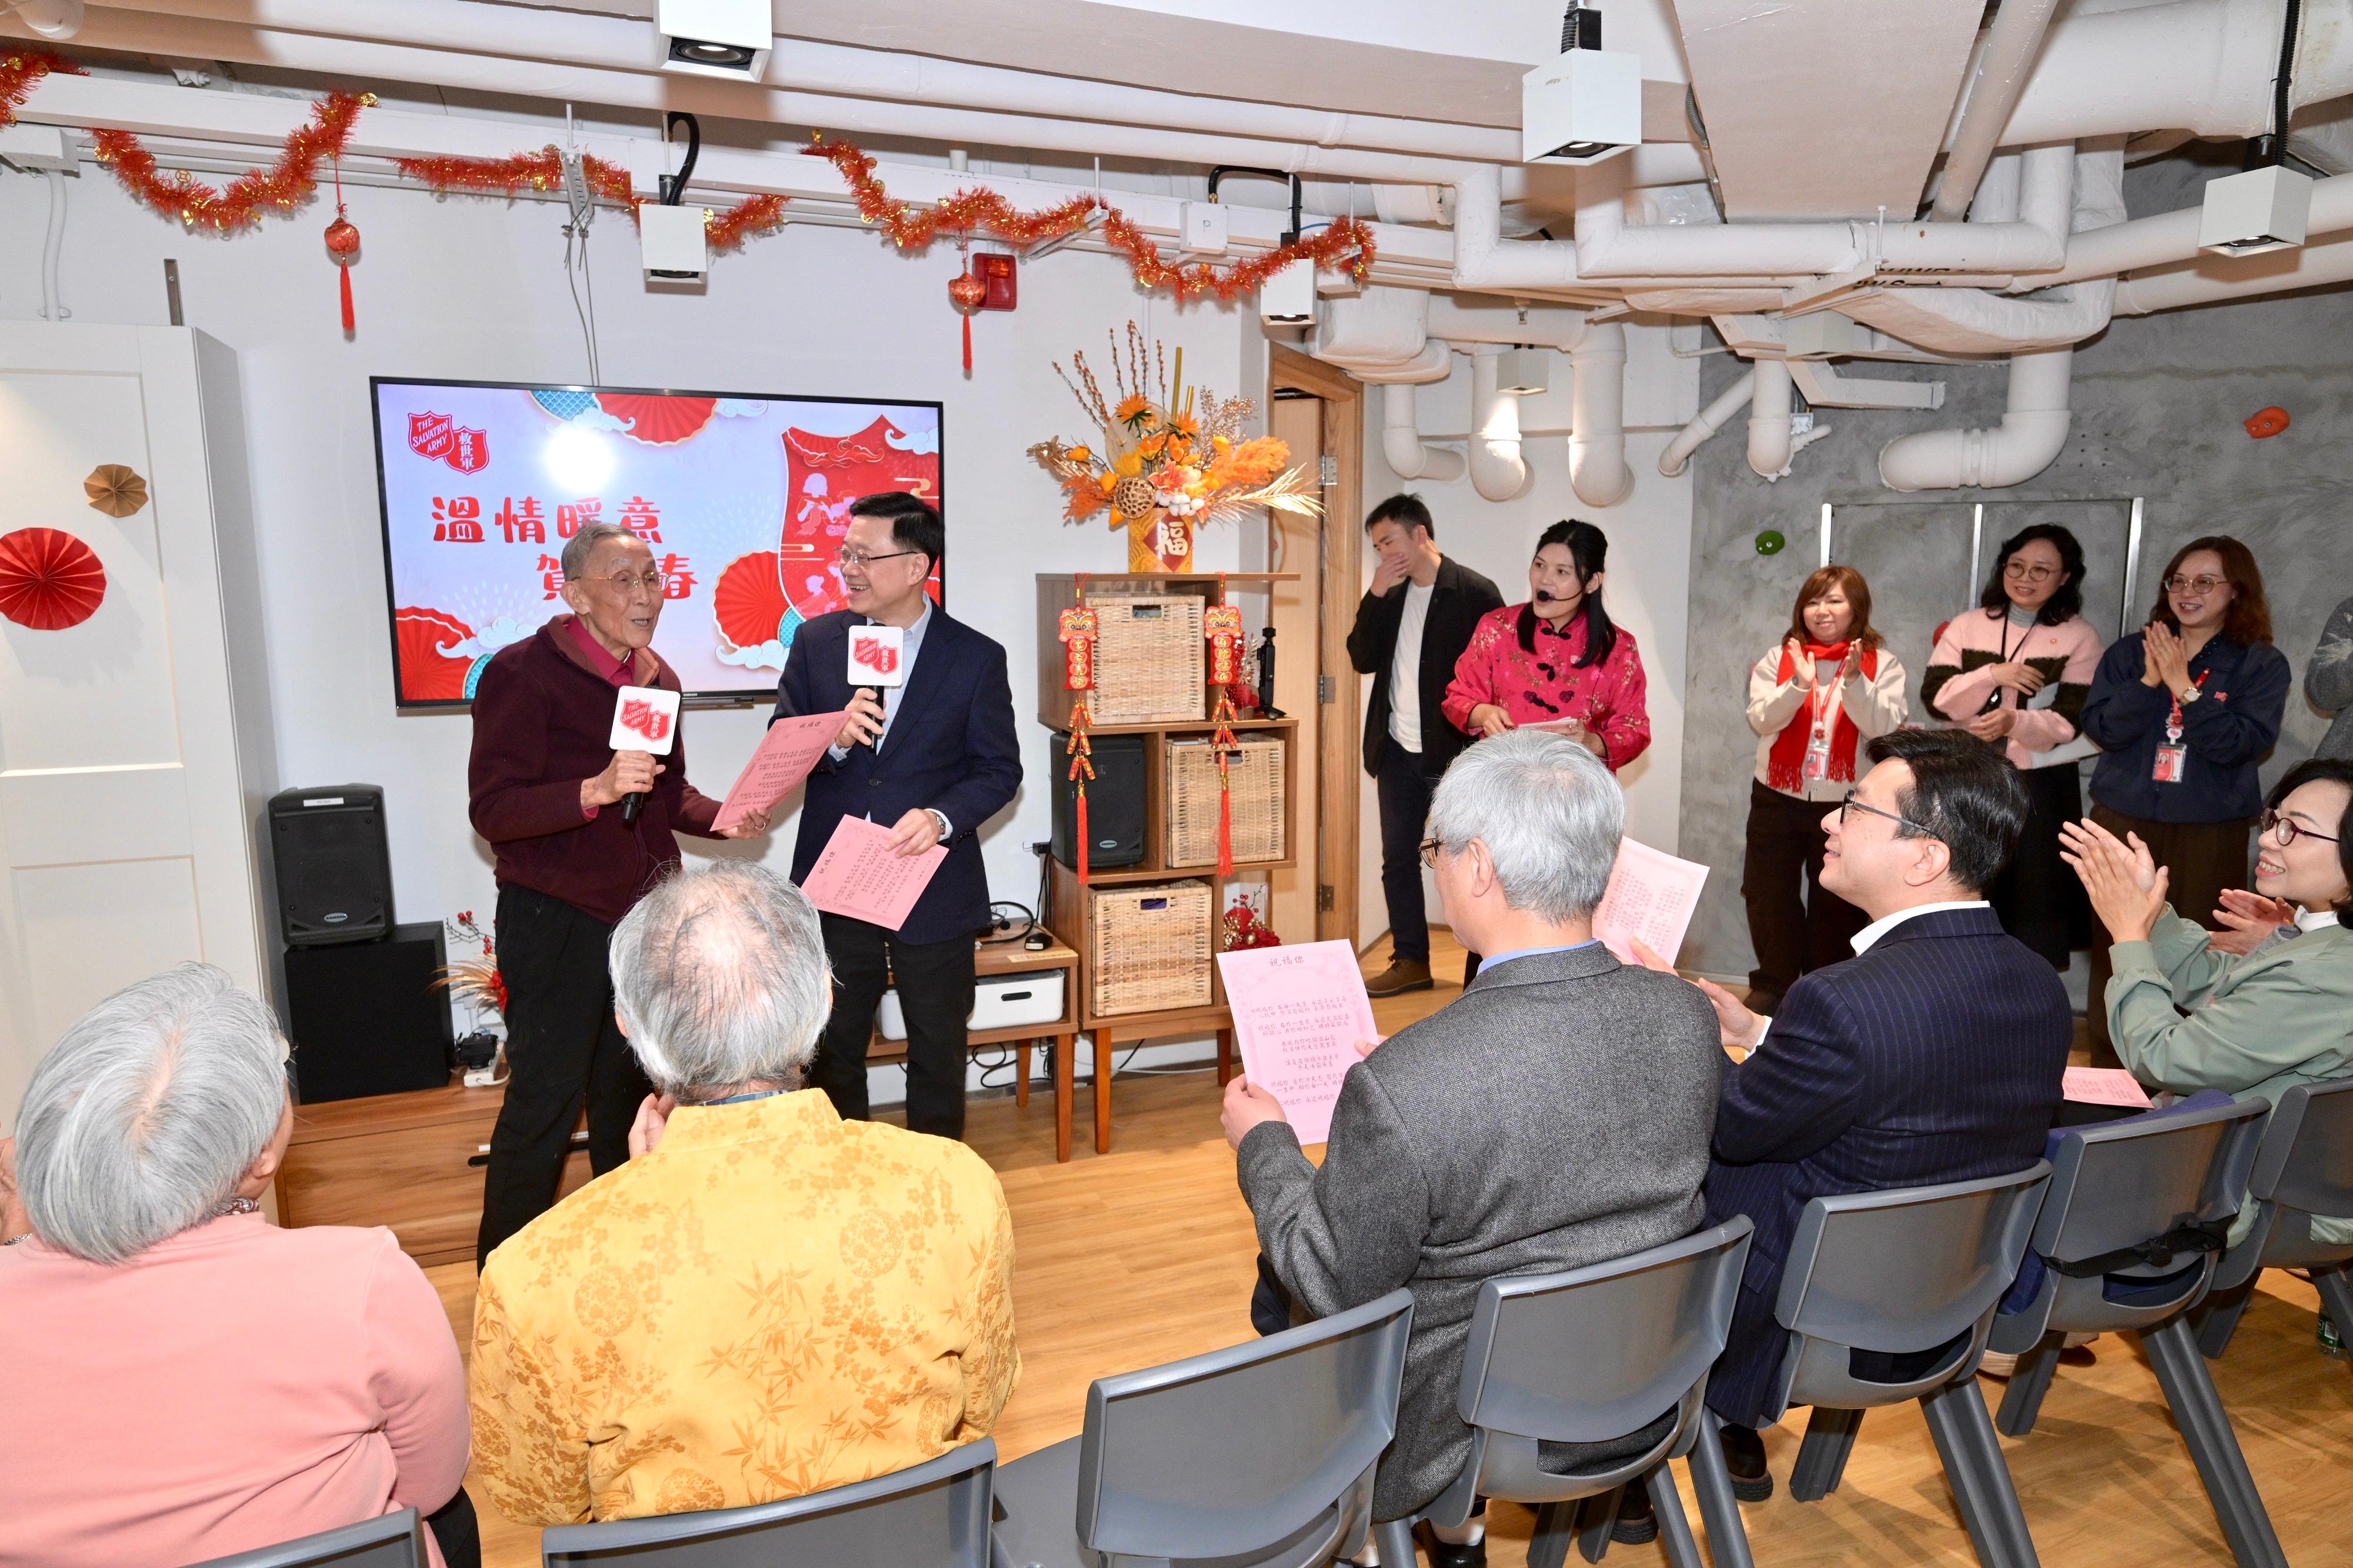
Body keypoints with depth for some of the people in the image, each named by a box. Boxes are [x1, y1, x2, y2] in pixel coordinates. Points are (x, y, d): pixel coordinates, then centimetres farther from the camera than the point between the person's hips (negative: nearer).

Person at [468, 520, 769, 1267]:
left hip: (644, 915, 7)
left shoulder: (656, 676, 9)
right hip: (557, 919, -7)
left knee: (630, 1093, 17)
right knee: (543, 1103, 0)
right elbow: (492, 810, -19)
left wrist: (719, 816, -1)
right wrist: (594, 791, -34)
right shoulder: (522, 674, -13)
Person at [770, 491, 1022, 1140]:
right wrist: (833, 738, -20)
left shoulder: (977, 656, -5)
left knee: (938, 1054, 14)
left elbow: (999, 769, -3)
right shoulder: (816, 641, 2)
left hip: (935, 892, -2)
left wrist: (941, 818, -21)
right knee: (831, 1054, 15)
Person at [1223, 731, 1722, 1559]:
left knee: (1280, 1285, 18)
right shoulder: (1688, 1018, -15)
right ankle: (1453, 1524, 42)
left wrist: (1263, 1142, -3)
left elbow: (1336, 1290, -20)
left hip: (1469, 1438, -6)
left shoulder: (1402, 1085, -35)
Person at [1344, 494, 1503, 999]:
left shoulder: (1474, 592, -9)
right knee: (1398, 858, 10)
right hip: (1399, 751, 6)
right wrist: (1376, 594, -8)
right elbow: (1362, 659, 2)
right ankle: (1411, 962, 21)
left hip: (1455, 750, -6)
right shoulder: (1391, 594, 10)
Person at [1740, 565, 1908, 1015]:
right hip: (1779, 798, 1)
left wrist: (1854, 682, -25)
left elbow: (1886, 727, -11)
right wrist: (1798, 684, -23)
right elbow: (1761, 720, -8)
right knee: (1770, 895, 5)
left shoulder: (1881, 663, 0)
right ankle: (1772, 986, 20)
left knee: (1837, 902, 8)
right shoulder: (1779, 657, 3)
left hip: (1847, 802, -1)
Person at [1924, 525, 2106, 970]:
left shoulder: (2079, 637, 0)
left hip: (2042, 785, -2)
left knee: (2036, 895, 2)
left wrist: (2014, 721, -27)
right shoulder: (1967, 625, 6)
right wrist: (1993, 674, -17)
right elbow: (1934, 695, -3)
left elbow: (2069, 720, -8)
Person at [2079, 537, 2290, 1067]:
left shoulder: (2262, 664, 0)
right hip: (2123, 820, 1)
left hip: (2212, 830, -1)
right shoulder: (2128, 653, 5)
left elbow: (2243, 744, -12)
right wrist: (2149, 681, -17)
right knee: (2113, 944, 5)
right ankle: (2106, 1063, 16)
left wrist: (2184, 686, -18)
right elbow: (2100, 729, -4)